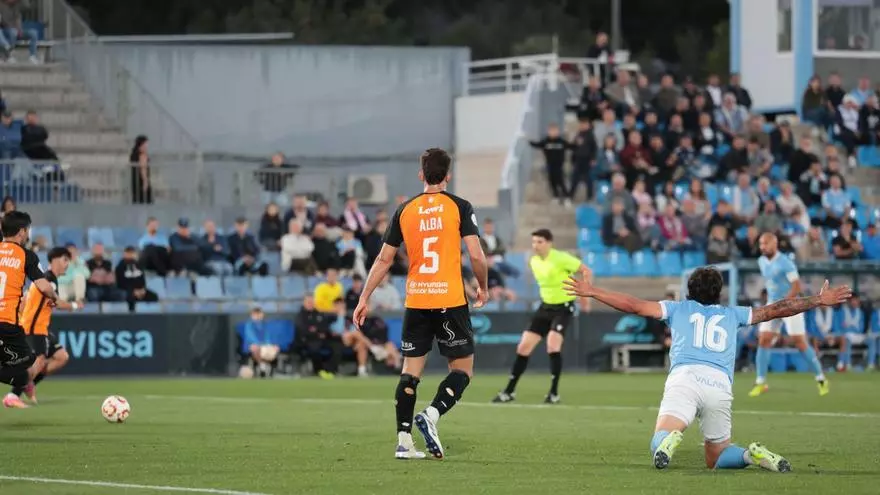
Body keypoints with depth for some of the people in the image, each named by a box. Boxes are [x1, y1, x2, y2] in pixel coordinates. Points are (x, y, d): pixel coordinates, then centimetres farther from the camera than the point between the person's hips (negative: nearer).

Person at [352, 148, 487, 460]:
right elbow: (476, 256, -8)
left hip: (415, 303, 3)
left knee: (411, 370, 8)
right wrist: (483, 288, 10)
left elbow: (384, 259, 8)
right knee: (462, 368, 6)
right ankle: (432, 415, -17)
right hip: (451, 302, -3)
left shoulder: (405, 210, 6)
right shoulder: (459, 207, -2)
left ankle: (404, 441, 3)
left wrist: (364, 299, 15)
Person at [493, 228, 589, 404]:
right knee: (523, 347, 1)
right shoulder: (533, 261, 2)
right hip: (545, 306, 7)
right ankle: (509, 392, 12)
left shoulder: (560, 258, -19)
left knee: (553, 345, -25)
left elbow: (586, 271, -13)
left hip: (564, 307, -7)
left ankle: (554, 393, -12)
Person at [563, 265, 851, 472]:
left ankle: (669, 439, -54)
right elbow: (776, 310, 32)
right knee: (715, 459, 16)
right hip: (720, 385, 2)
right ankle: (753, 455, -14)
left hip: (684, 378, -2)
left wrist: (591, 292, 28)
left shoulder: (678, 309, 25)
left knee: (658, 444, -17)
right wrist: (820, 300, 41)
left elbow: (634, 305, 20)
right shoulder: (733, 315, 29)